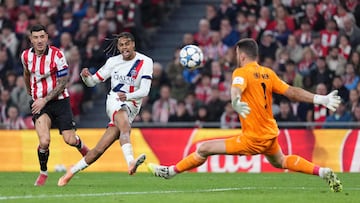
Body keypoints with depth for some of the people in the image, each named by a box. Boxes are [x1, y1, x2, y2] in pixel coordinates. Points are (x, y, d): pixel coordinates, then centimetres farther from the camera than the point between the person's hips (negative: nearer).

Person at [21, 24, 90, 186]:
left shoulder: (57, 55, -15)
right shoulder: (26, 56, -2)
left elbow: (62, 83, -14)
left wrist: (44, 100, -18)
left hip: (59, 100, -2)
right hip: (39, 102, 2)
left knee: (70, 140, -4)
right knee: (44, 141, -18)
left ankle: (82, 147, 34)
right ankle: (43, 173, 7)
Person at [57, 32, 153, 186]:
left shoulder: (145, 62, -2)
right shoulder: (113, 62, 8)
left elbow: (144, 91, -13)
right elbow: (92, 82, 14)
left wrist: (127, 96, -32)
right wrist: (85, 76, -11)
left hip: (132, 107, 0)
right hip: (114, 102, 0)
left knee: (100, 149, -7)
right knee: (125, 127, -37)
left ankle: (72, 171, 8)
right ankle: (130, 162, -61)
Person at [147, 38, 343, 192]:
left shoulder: (242, 72, -14)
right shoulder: (268, 73, 6)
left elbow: (236, 89, -36)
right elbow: (291, 92, 4)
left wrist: (236, 103, -57)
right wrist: (321, 99, 9)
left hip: (253, 138, -8)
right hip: (271, 134, 8)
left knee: (203, 149, -2)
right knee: (280, 162, 35)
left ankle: (170, 171, 7)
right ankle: (323, 172, 25)